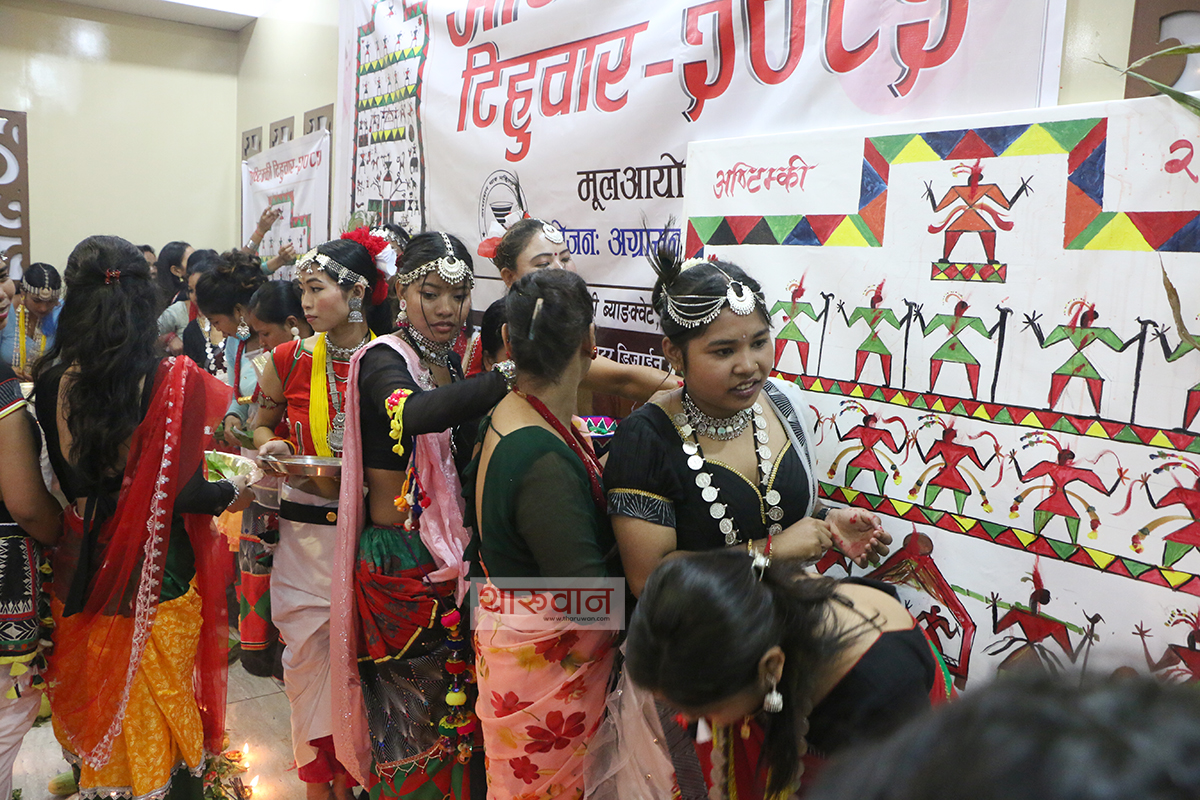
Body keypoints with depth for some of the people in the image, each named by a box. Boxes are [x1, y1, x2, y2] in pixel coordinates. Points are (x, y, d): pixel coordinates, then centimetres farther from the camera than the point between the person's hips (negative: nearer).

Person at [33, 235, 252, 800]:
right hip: (160, 578, -3)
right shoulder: (175, 380, -20)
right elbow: (185, 492, -19)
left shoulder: (51, 379, -10)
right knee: (164, 704, 16)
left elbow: (52, 481, 0)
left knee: (93, 698, 23)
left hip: (79, 569, 3)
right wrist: (233, 492, 0)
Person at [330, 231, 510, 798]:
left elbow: (465, 449, 8)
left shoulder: (450, 362, 10)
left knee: (455, 704, 15)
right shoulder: (385, 361, -12)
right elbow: (415, 413, -37)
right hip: (400, 562, -7)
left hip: (450, 556, 7)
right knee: (412, 714, 4)